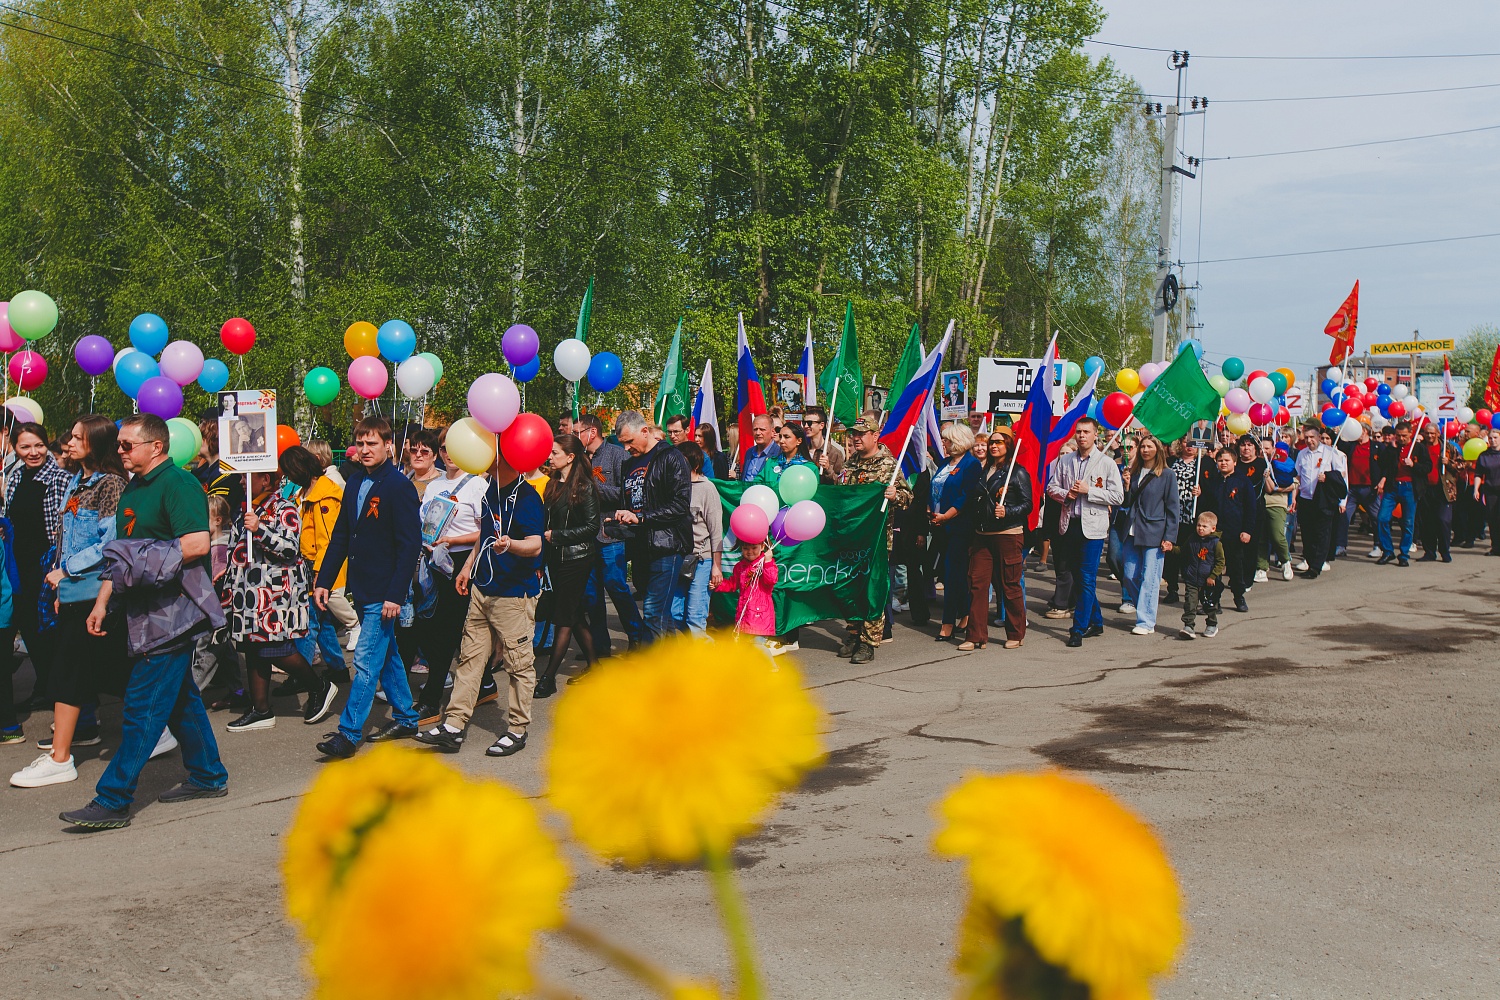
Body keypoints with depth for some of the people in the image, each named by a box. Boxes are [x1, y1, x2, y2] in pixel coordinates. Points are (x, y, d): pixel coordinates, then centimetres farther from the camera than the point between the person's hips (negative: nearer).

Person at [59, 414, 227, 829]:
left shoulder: (177, 484, -12)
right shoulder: (132, 490, 17)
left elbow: (197, 543, -22)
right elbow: (119, 555, 22)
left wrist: (146, 560, -18)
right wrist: (102, 603, 18)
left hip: (171, 612, -10)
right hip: (146, 612, 10)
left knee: (143, 706, -8)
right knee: (180, 699, 16)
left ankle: (112, 801, -7)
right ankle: (208, 777, 27)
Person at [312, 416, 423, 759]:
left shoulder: (399, 486, -12)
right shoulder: (355, 483, 10)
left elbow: (410, 544, -16)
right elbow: (340, 536, 16)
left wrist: (395, 594, -20)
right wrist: (323, 580, 9)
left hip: (383, 592, -8)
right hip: (361, 588, 8)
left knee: (366, 660, -6)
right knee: (387, 656, 16)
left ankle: (349, 732, -2)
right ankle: (405, 718, 27)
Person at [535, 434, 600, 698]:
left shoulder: (584, 487, -11)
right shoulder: (553, 485, 11)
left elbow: (591, 527, -13)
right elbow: (547, 521, 15)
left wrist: (556, 536, -15)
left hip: (576, 557, -8)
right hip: (556, 557, 8)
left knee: (564, 617, -4)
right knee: (575, 615, 13)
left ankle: (548, 678, -2)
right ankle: (592, 666, 24)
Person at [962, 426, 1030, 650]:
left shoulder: (1018, 472, -3)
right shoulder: (982, 472, 16)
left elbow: (1027, 504, -7)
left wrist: (1007, 512, -22)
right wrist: (974, 527, 15)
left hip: (1008, 535, -6)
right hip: (982, 536, 6)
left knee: (1010, 586, 1)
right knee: (977, 583, -1)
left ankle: (1016, 635, 15)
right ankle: (976, 636, 1)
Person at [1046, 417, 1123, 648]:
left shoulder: (1107, 463, -2)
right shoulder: (1065, 460, 10)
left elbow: (1118, 496, -7)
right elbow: (1052, 487, 14)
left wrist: (1088, 490, -14)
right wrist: (1066, 494, -7)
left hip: (1092, 526, -5)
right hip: (1069, 524, 5)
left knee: (1087, 579, -7)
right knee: (1080, 576, 13)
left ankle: (1079, 629, -5)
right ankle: (1096, 622, 26)